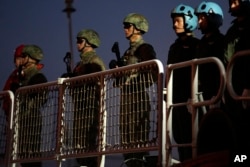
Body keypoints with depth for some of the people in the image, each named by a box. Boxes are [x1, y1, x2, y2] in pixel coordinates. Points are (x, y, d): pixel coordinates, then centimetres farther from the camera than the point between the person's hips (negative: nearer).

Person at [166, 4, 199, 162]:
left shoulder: (195, 45, -2)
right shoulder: (175, 47, 20)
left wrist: (192, 96, -19)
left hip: (188, 97, -8)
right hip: (176, 98, 8)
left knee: (188, 135, -10)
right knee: (179, 136, 7)